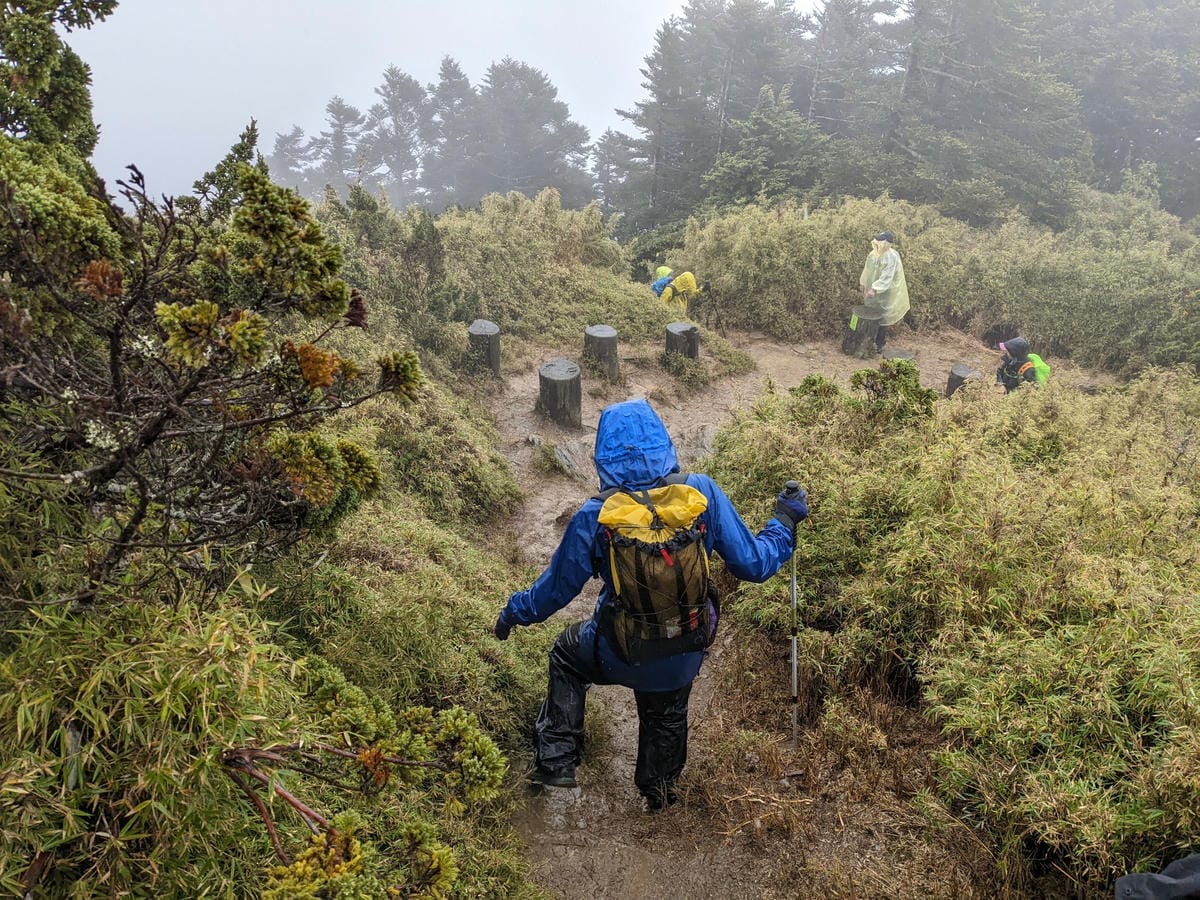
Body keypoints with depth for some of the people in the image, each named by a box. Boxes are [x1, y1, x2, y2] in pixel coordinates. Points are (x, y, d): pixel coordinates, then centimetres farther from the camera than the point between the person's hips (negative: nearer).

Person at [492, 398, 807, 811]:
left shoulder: (593, 517, -23)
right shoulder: (703, 494, -20)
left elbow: (558, 586, -9)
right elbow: (753, 564, -12)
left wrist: (516, 611, 11)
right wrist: (784, 523, 7)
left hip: (619, 654, -2)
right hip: (685, 653, 2)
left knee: (567, 653, 31)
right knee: (667, 717, 33)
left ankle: (557, 761, 33)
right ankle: (659, 789, 60)